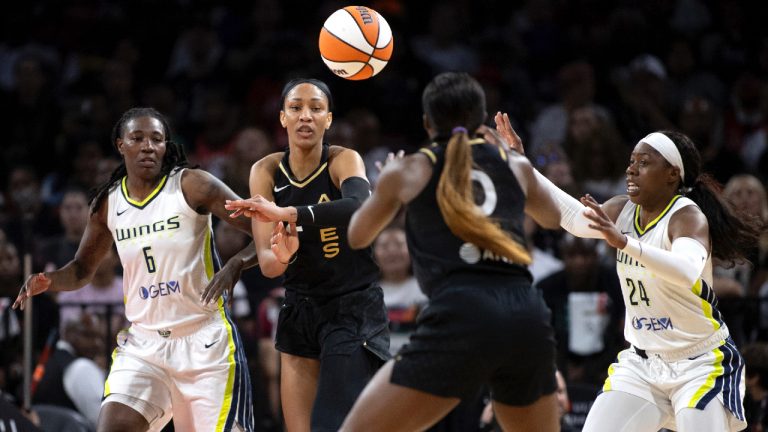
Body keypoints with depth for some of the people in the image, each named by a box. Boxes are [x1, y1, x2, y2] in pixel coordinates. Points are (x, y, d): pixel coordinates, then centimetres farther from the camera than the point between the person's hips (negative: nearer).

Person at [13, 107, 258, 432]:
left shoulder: (192, 186, -8)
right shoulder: (107, 204, 6)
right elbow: (83, 269, 20)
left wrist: (235, 265, -28)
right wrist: (48, 281, -1)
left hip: (204, 342, -3)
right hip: (144, 343, 4)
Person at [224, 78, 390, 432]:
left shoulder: (344, 161, -13)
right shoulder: (266, 172, -3)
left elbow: (359, 207, -38)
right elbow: (266, 264, -11)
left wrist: (286, 213, -49)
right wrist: (281, 255, -36)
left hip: (354, 312, -5)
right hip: (300, 311, 5)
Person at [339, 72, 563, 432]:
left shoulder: (407, 170, 12)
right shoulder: (516, 166, 20)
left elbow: (357, 237, 30)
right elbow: (553, 218, 42)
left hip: (460, 316, -4)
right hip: (527, 317, 4)